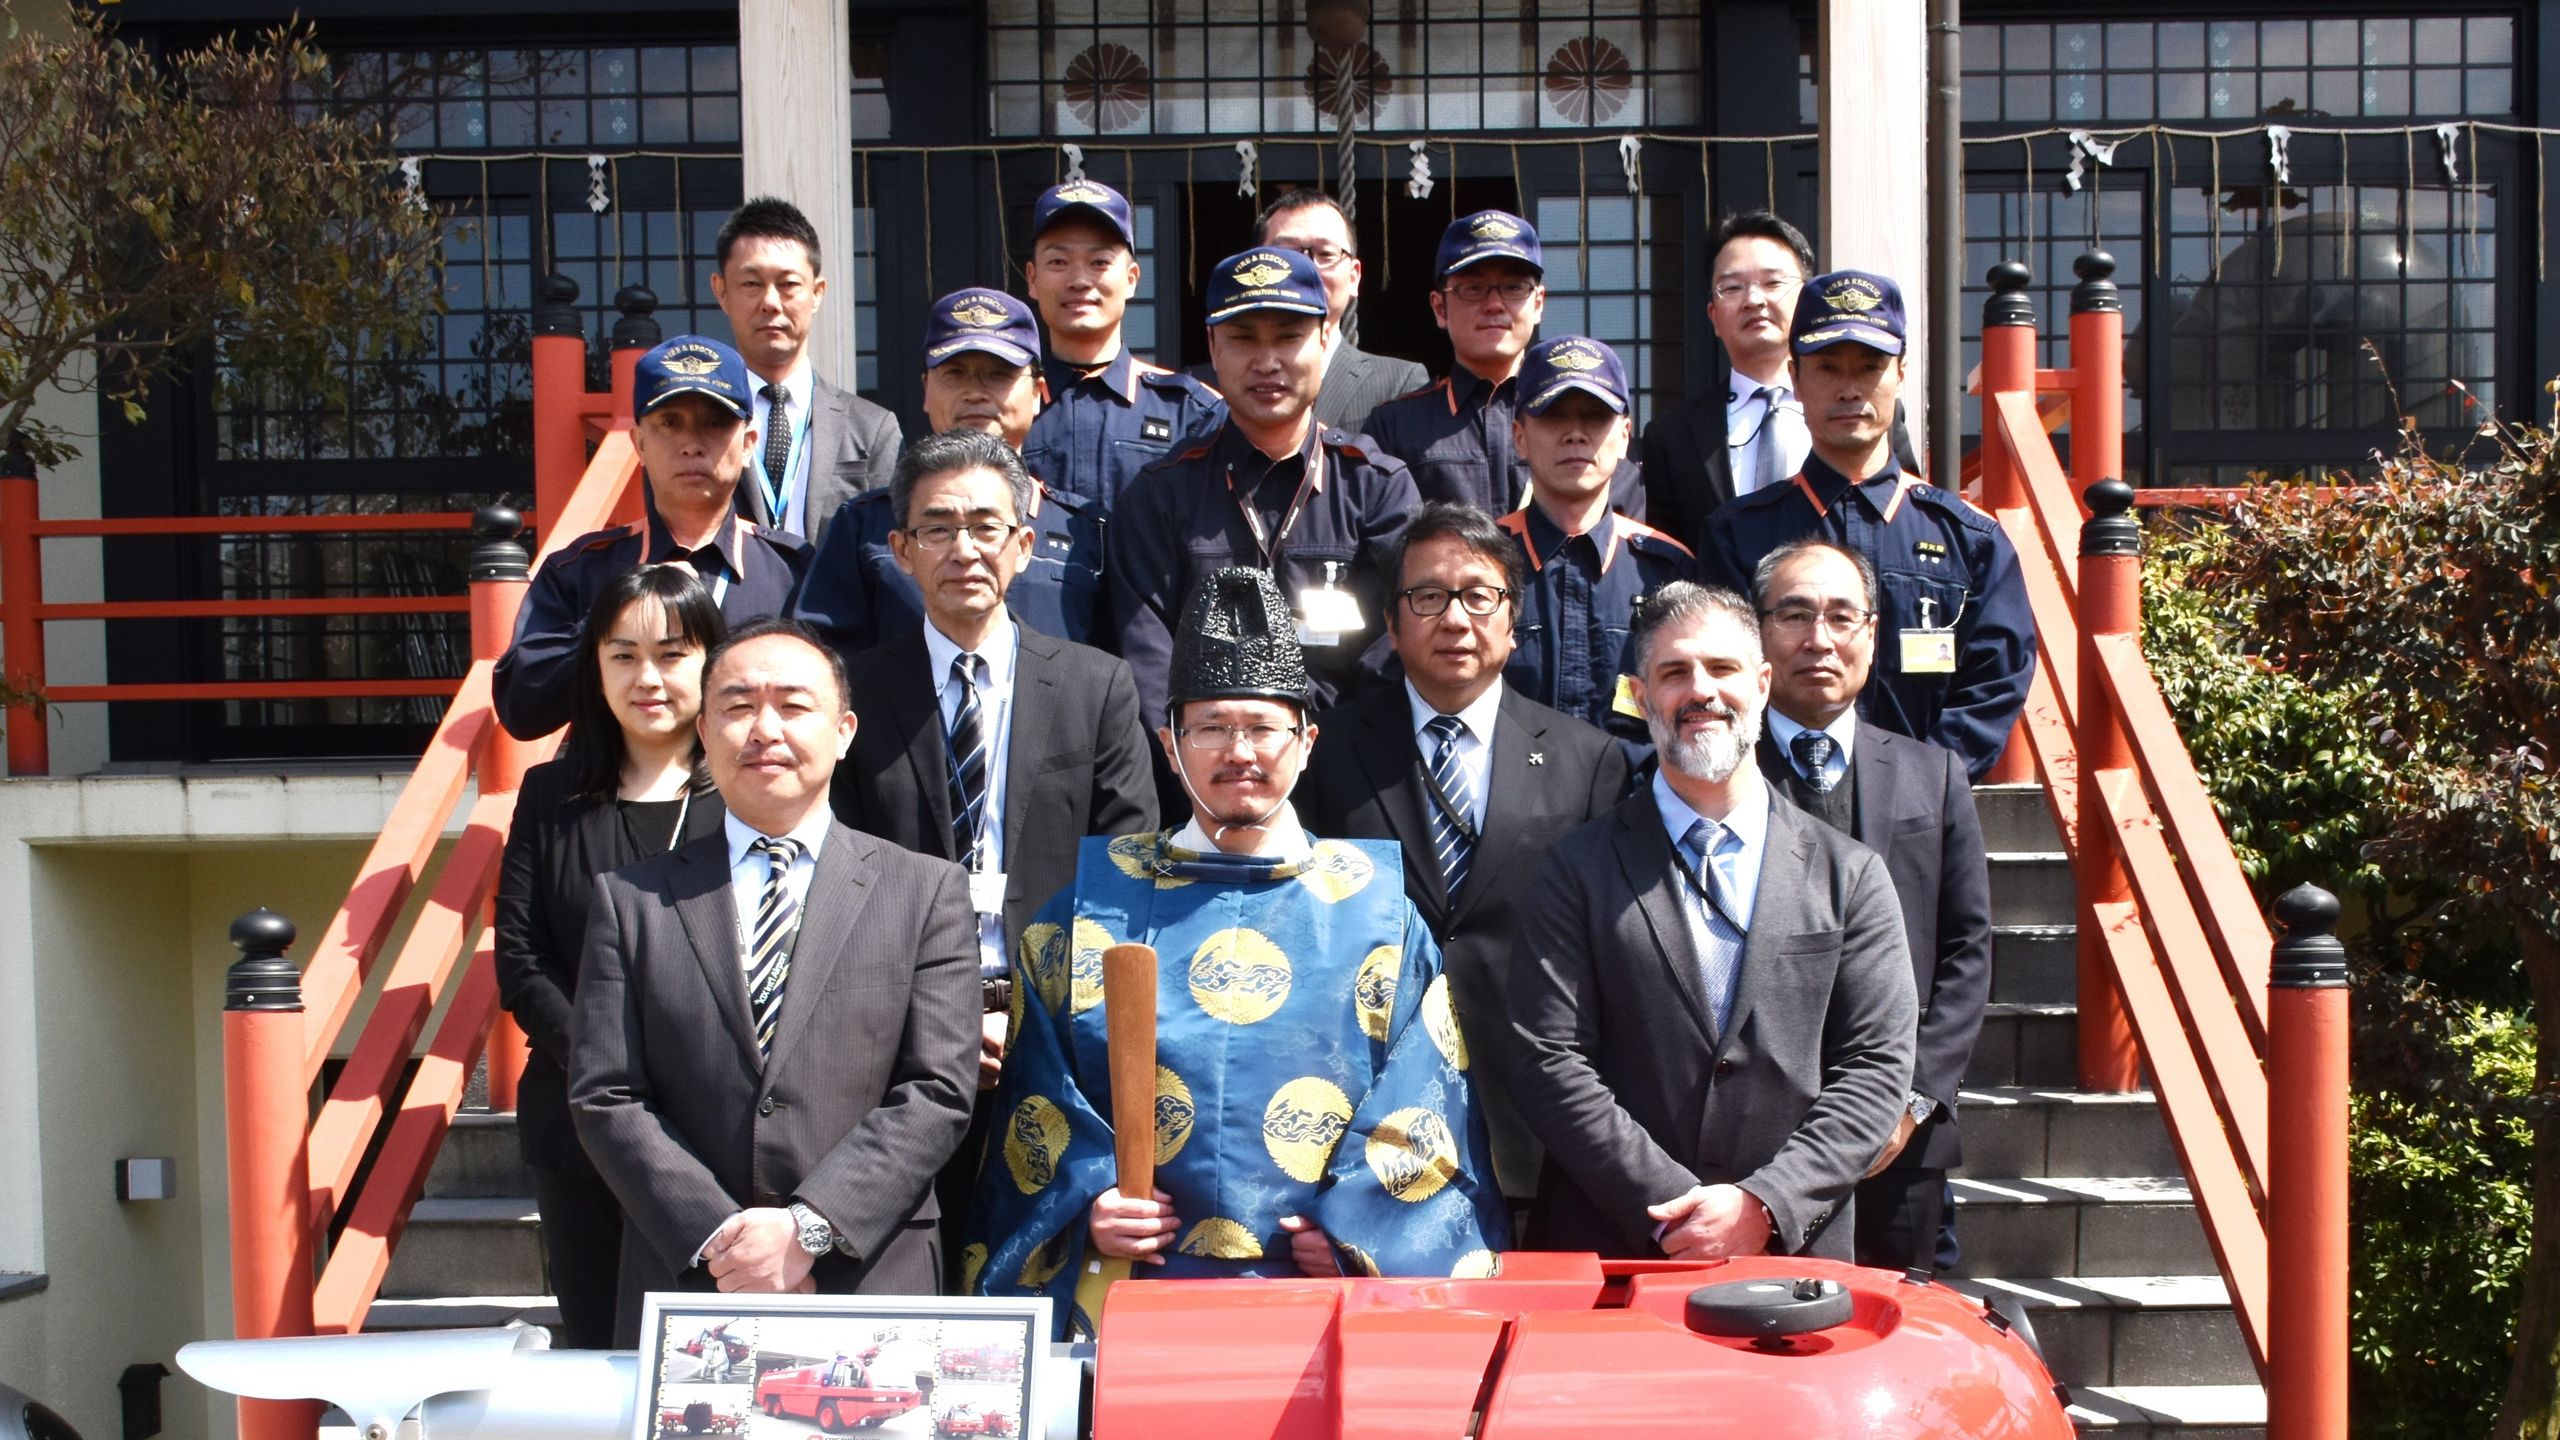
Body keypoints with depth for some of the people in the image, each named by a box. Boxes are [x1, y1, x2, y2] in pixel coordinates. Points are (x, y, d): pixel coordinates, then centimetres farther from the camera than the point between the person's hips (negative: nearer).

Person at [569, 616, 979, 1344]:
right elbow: (605, 1098, 2)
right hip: (682, 1290, 1)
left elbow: (939, 1091, -3)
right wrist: (717, 1237, -10)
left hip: (871, 1291, -1)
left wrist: (809, 1227, -12)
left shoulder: (927, 891, 5)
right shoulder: (632, 901, 8)